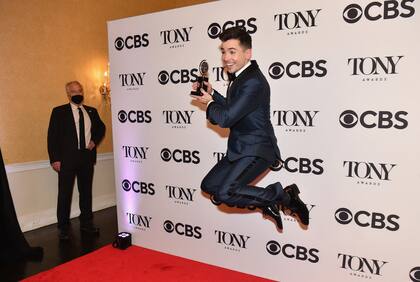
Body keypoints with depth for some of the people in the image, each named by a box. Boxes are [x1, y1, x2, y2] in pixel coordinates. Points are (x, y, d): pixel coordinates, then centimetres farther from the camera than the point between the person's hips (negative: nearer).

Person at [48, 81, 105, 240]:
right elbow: (52, 136, -4)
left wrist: (95, 140, 8)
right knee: (65, 193, 2)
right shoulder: (59, 111, 0)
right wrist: (54, 159, -11)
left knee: (86, 191, 12)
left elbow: (101, 128, 26)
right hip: (67, 158, -4)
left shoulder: (91, 111, 12)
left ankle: (86, 223, 26)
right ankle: (64, 228, 15)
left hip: (87, 157, 4)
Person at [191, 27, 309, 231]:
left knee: (225, 193, -24)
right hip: (240, 149, 10)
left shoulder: (253, 82, -21)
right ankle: (266, 203, 19)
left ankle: (284, 195, -4)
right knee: (209, 186, 13)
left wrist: (209, 103, -3)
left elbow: (226, 118, -23)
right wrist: (212, 94, 9)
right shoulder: (240, 77, 11)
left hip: (256, 150, -10)